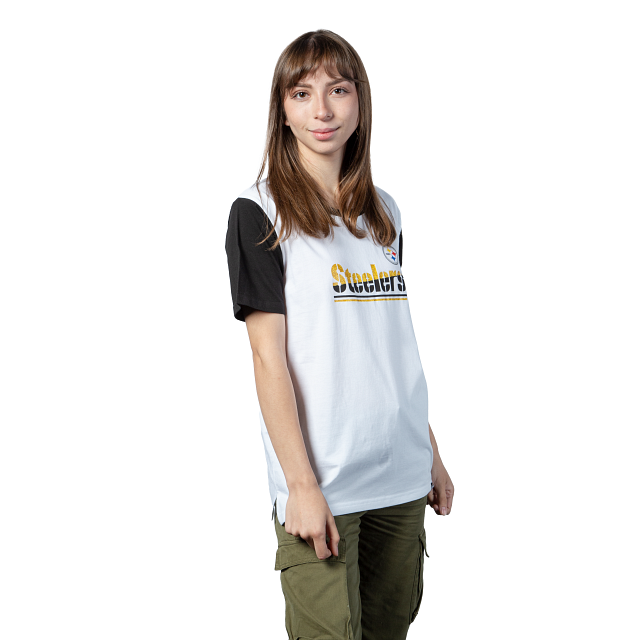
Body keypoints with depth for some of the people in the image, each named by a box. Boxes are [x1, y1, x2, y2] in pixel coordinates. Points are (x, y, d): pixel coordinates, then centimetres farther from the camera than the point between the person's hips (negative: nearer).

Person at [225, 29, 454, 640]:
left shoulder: (384, 212, 11)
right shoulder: (260, 211, -6)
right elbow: (269, 359, -11)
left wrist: (431, 453, 13)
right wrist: (302, 486, -16)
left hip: (401, 476, 6)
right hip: (321, 483, -5)